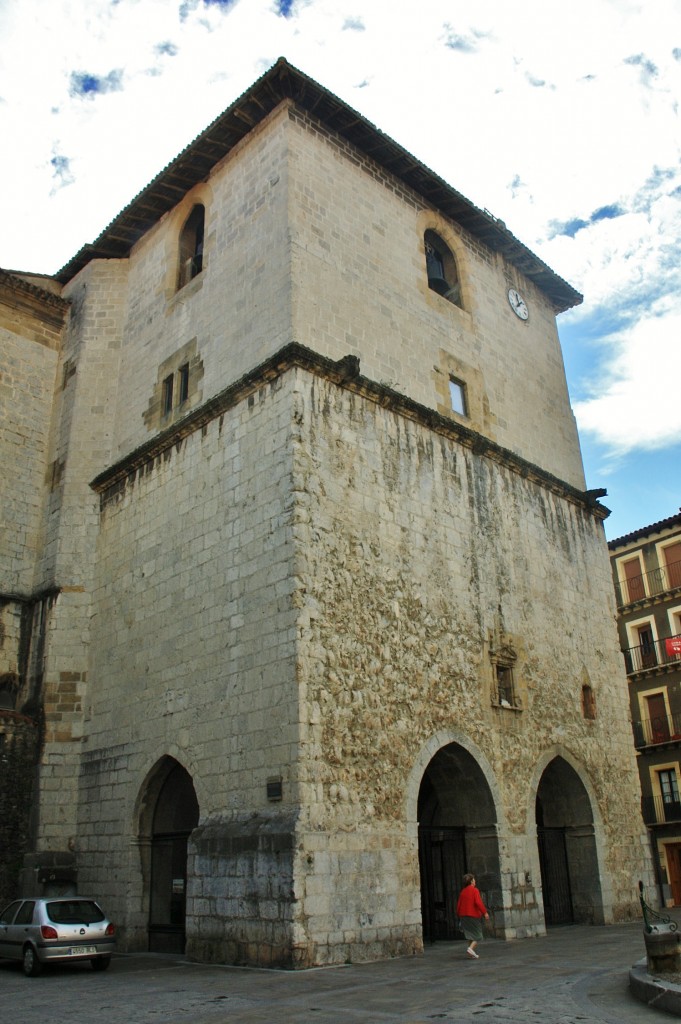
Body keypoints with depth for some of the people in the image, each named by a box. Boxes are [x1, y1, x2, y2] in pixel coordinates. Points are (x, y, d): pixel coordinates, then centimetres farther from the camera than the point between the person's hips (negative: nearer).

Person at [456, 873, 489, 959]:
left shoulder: (462, 891, 9)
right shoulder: (474, 890, -10)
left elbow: (458, 904, 10)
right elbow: (478, 902, -21)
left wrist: (459, 916, 19)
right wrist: (485, 912, -19)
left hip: (464, 916, 6)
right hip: (474, 916, -6)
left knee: (470, 935, 14)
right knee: (477, 935, 4)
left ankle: (473, 954, 11)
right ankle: (471, 949, -15)